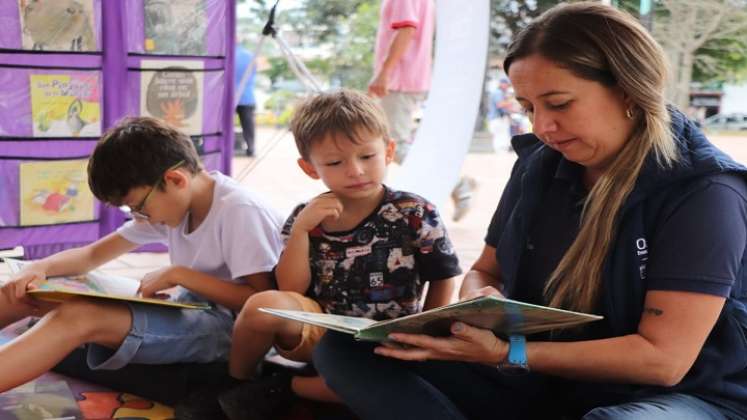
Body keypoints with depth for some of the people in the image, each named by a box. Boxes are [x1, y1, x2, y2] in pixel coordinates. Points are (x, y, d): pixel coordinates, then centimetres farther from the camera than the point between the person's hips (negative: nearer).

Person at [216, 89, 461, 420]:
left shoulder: (414, 214, -6)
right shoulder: (305, 218, 1)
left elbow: (442, 278, 2)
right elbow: (291, 292, -7)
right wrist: (301, 229, -16)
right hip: (319, 331, 1)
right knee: (264, 305, -31)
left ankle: (283, 387, -14)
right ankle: (236, 383, -1)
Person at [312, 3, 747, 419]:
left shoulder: (704, 192, -15)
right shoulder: (540, 167, 3)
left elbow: (663, 358, -20)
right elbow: (484, 272, 15)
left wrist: (508, 355, -25)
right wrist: (478, 304, -11)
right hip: (543, 384, 6)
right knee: (344, 348, -11)